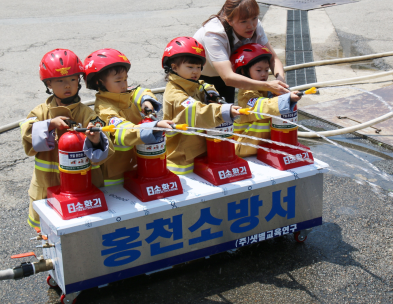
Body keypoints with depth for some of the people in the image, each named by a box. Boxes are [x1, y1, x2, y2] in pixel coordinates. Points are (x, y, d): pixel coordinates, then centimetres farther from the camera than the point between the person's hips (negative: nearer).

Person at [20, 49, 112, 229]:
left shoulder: (86, 113, -5)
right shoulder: (41, 112, 2)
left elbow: (100, 155, -13)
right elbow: (29, 140, -11)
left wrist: (96, 141, -35)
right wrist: (50, 125, -22)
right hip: (47, 186, 2)